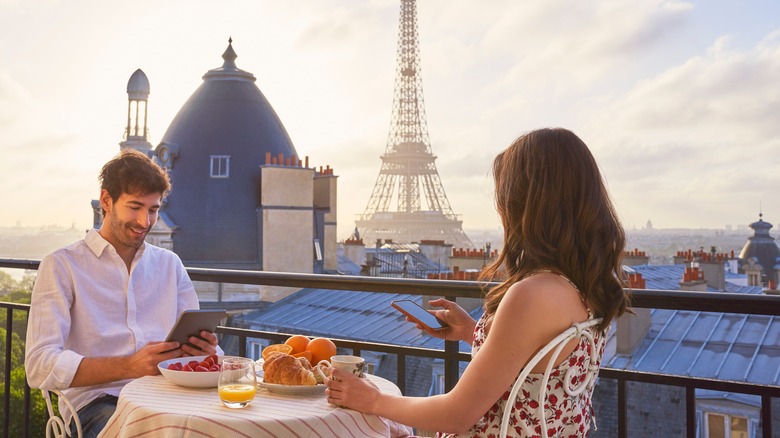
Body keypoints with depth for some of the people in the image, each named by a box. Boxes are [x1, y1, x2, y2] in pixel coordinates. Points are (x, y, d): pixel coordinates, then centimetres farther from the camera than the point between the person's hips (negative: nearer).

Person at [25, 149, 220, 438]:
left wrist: (203, 349, -8)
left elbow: (195, 339, 18)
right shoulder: (62, 265, 5)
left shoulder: (170, 264, 21)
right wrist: (131, 366, -19)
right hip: (96, 401, -4)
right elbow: (40, 367, -6)